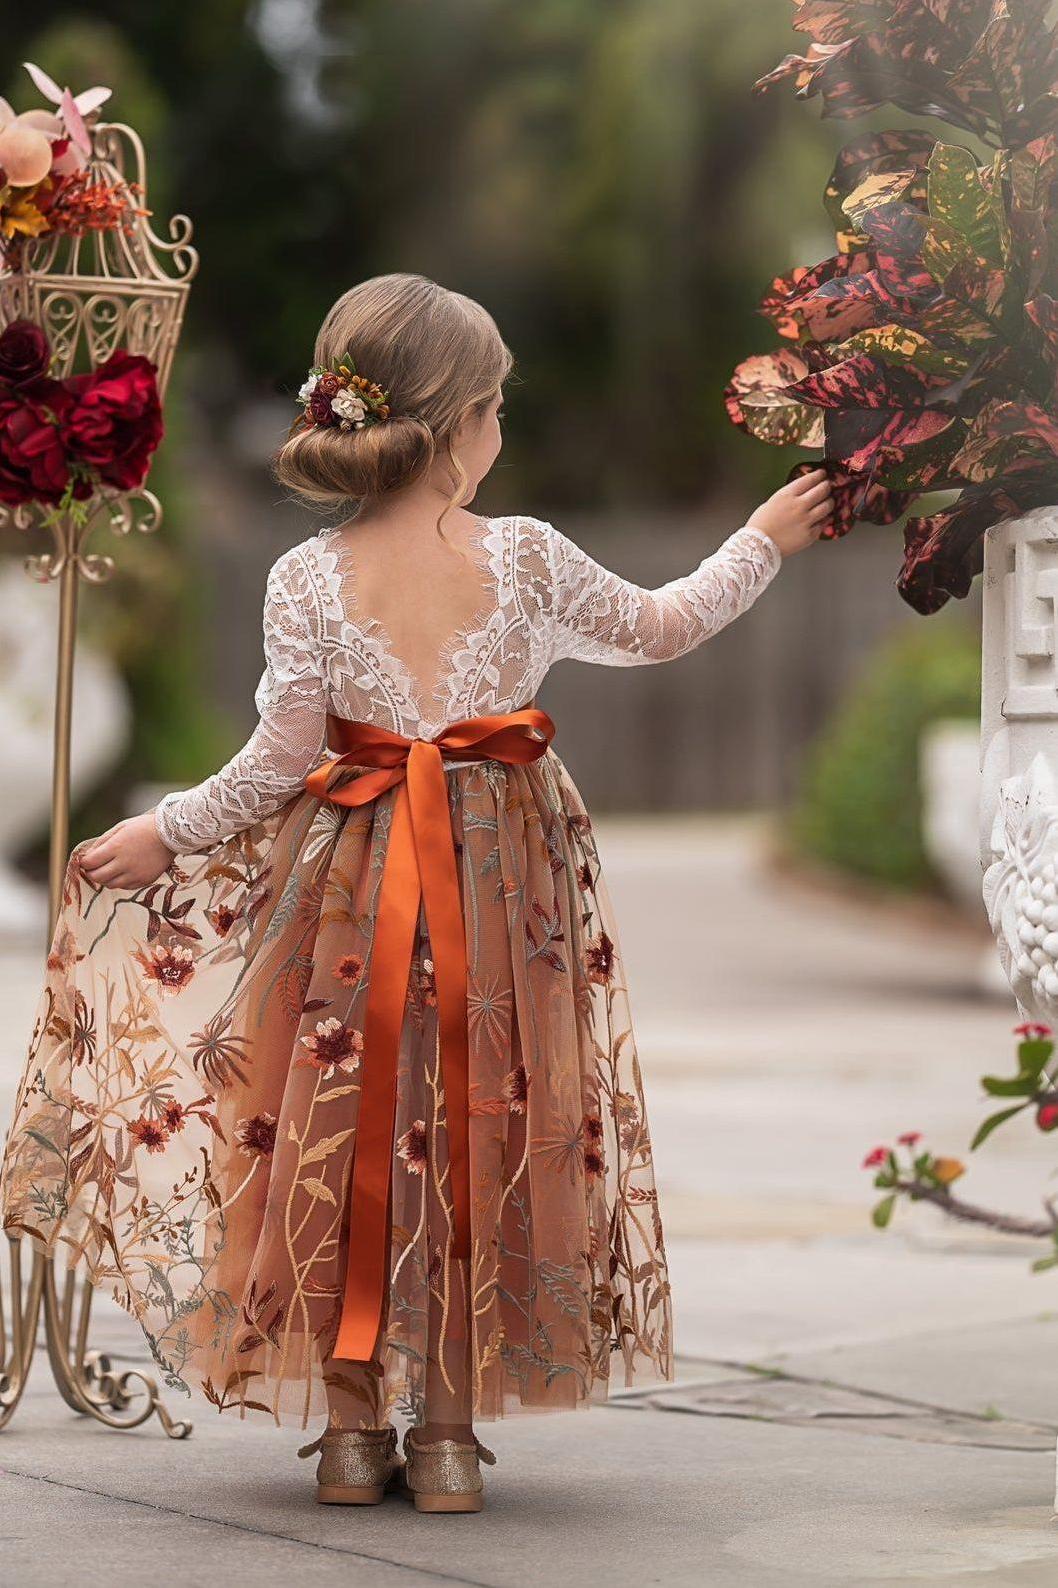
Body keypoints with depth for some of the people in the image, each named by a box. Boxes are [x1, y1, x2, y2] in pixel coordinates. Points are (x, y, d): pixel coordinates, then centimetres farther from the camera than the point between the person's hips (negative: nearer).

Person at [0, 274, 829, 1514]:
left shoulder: (307, 580, -9)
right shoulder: (524, 558, -7)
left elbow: (277, 765, -9)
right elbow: (658, 629, 8)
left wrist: (162, 834, 5)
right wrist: (762, 542, 23)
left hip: (352, 888, 0)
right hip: (504, 885, 0)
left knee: (345, 1133, 10)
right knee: (479, 1135, 10)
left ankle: (353, 1423, 13)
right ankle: (450, 1428, 12)